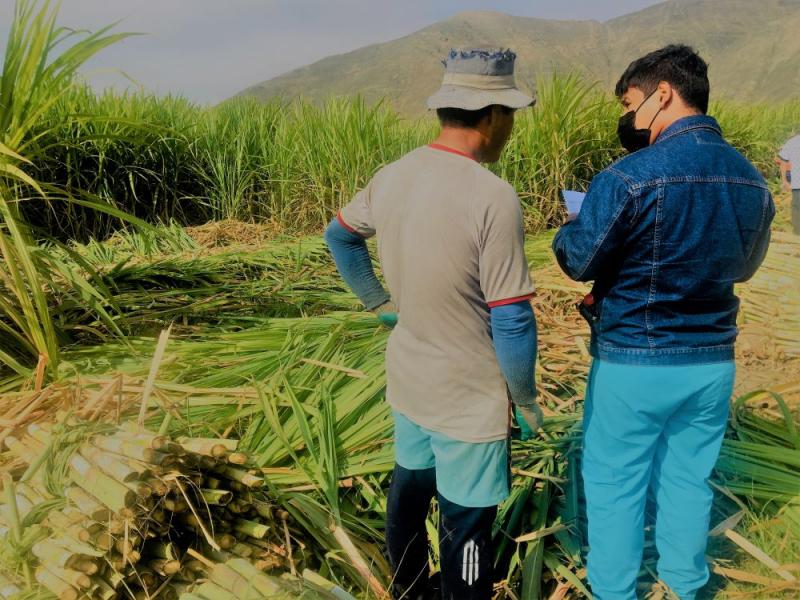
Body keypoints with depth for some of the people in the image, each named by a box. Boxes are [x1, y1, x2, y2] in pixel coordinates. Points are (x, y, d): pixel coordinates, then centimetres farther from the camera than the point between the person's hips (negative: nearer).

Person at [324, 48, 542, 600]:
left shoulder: (392, 178, -3)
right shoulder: (493, 197, -25)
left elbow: (338, 236, 15)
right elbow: (511, 322, -21)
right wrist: (526, 399, -6)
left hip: (406, 382, 8)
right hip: (469, 400, -7)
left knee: (408, 496, 26)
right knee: (466, 526, 12)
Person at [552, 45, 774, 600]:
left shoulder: (631, 177, -21)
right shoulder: (753, 181, 1)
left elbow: (579, 262, -12)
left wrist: (567, 231, 9)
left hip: (635, 363, -6)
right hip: (713, 362, 6)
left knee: (614, 483, 12)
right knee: (689, 479, 22)